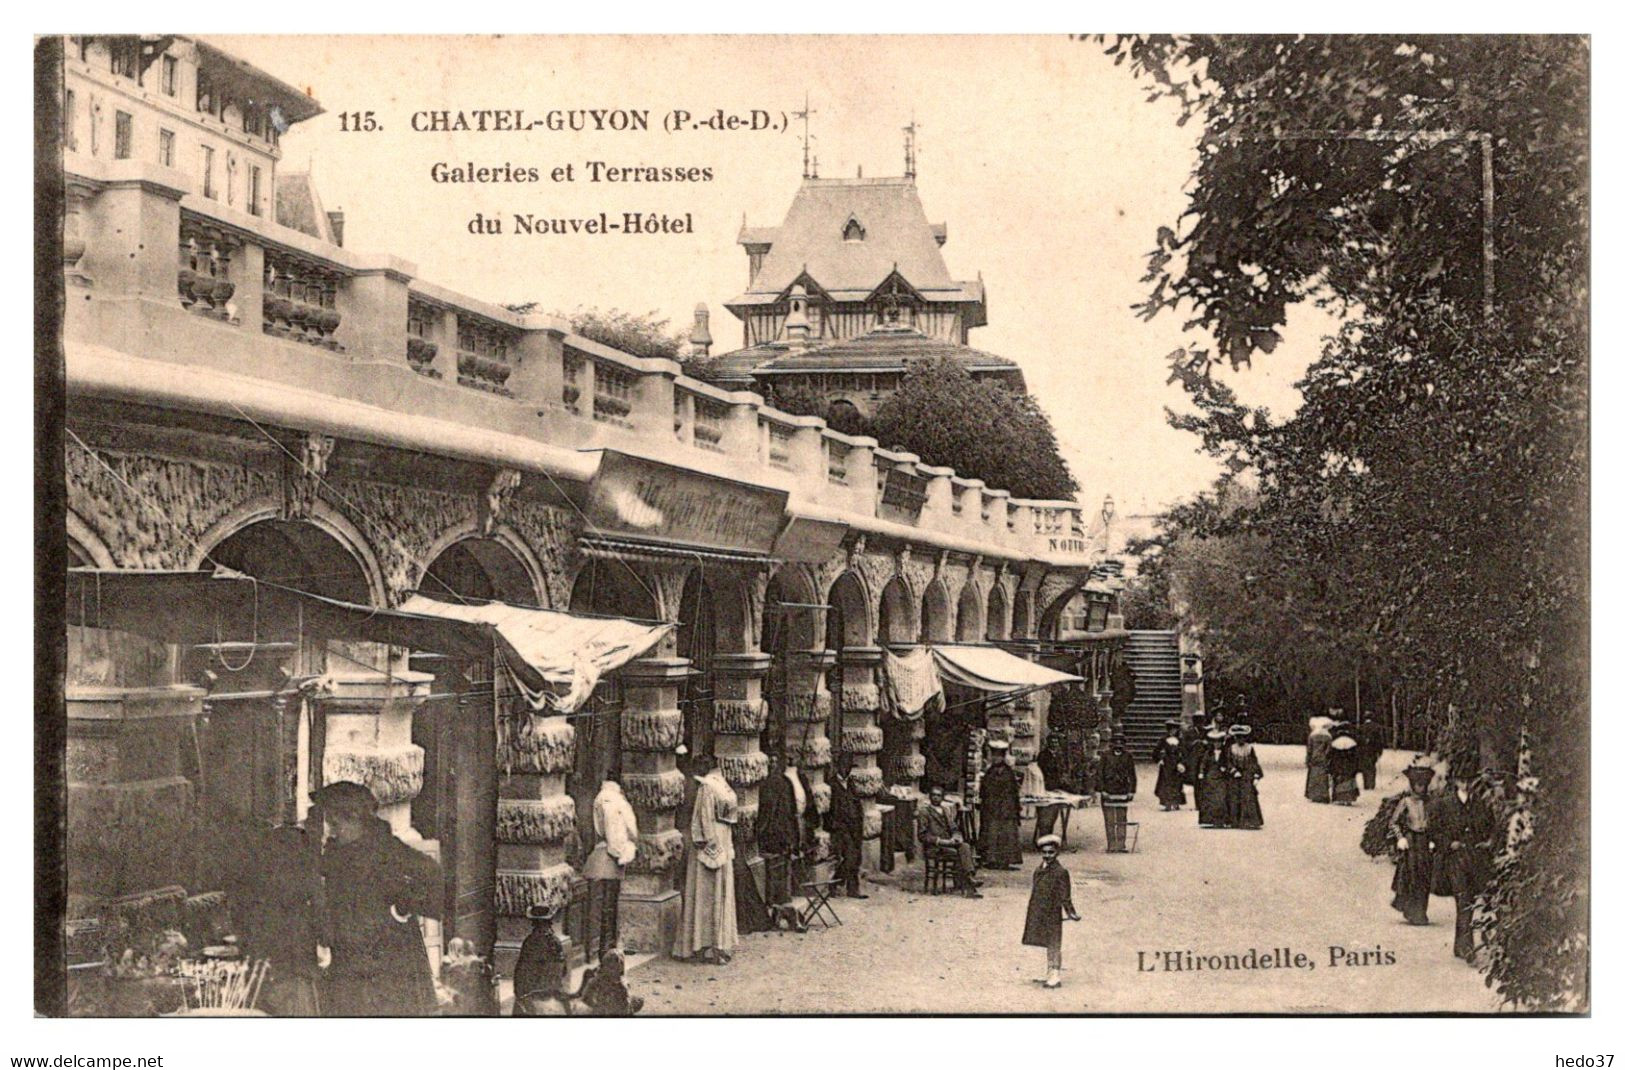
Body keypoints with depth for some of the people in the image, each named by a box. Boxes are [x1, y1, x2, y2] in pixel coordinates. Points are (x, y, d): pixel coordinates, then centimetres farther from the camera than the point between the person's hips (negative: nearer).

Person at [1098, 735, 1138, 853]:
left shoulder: (1127, 757, 4)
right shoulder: (1106, 757, -1)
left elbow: (1132, 776, 9)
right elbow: (1100, 775, 0)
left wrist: (1131, 792, 3)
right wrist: (1103, 791, -7)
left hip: (1122, 793, 1)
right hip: (1108, 793, -1)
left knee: (1122, 821, 3)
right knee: (1109, 822, 0)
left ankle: (1121, 845, 8)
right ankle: (1111, 846, 4)